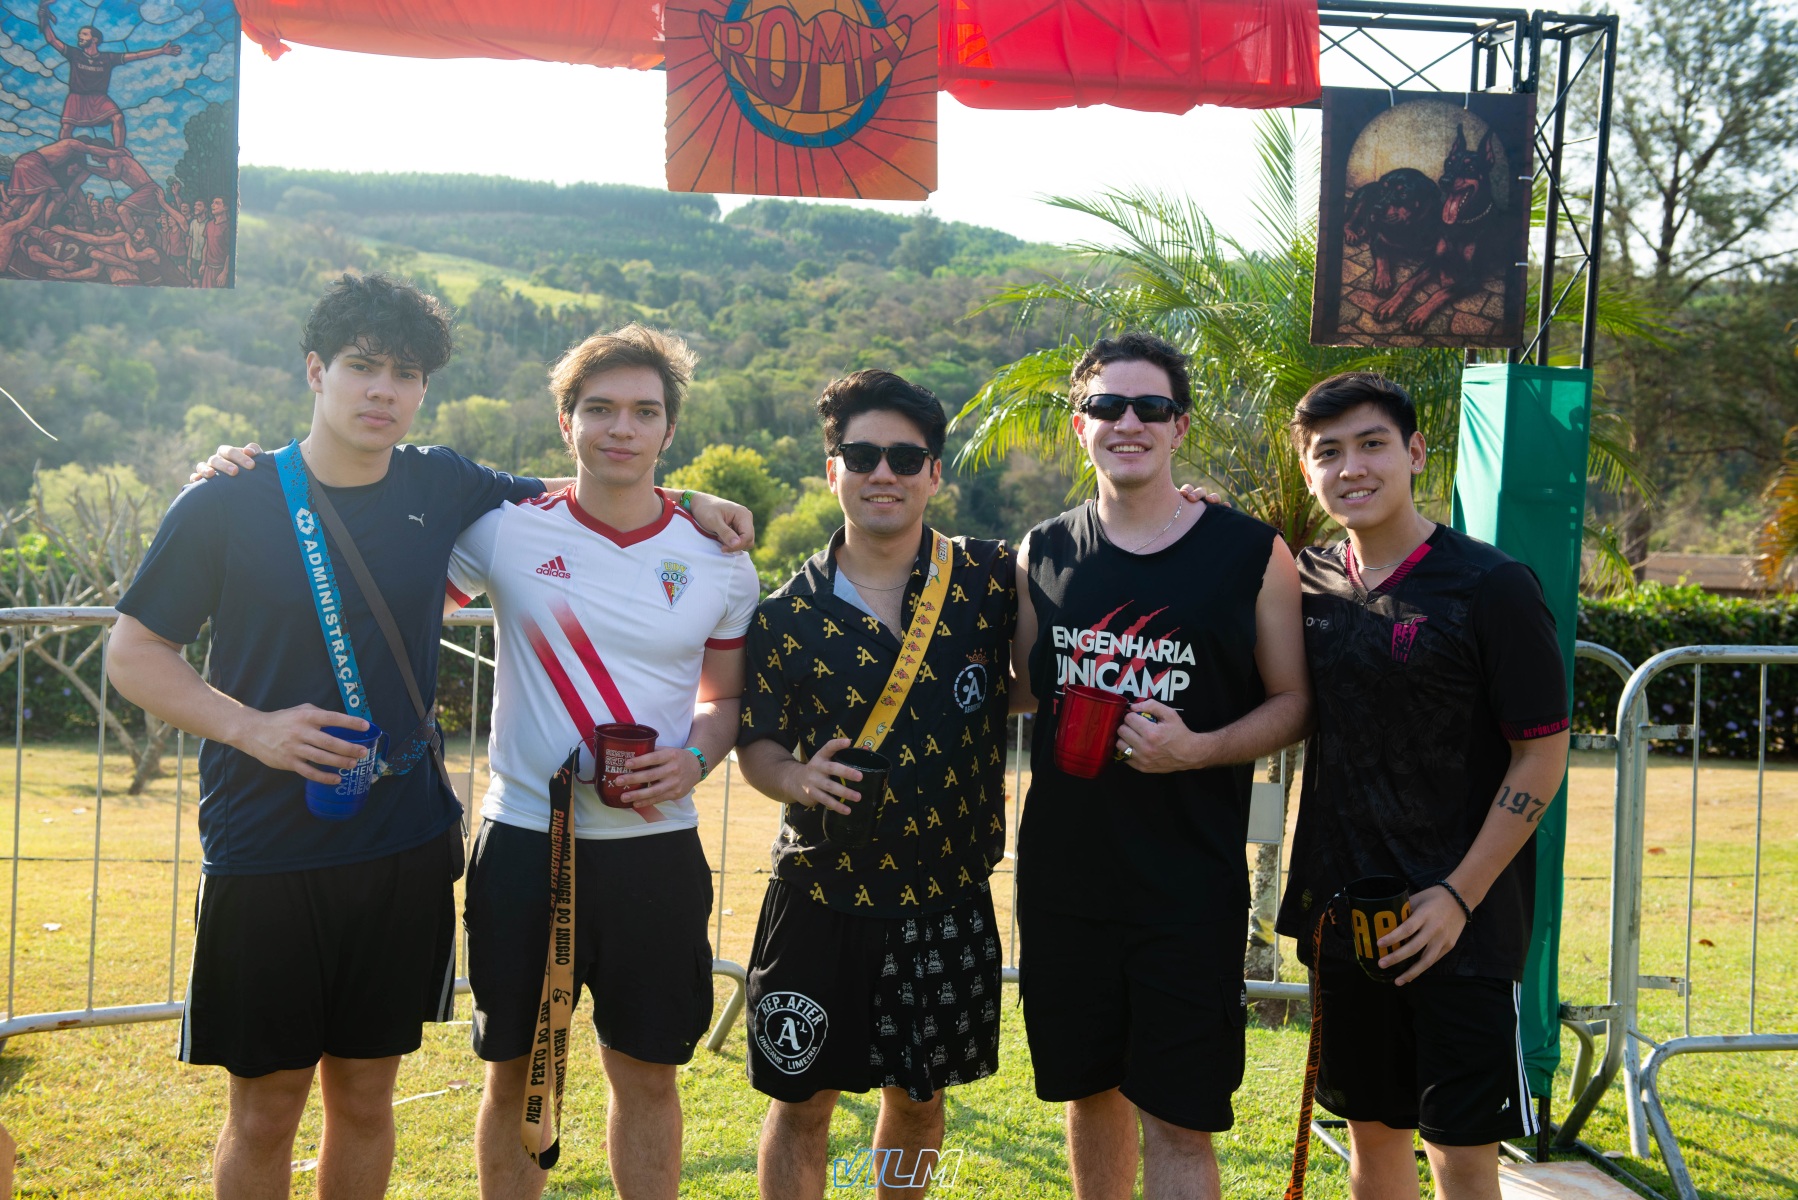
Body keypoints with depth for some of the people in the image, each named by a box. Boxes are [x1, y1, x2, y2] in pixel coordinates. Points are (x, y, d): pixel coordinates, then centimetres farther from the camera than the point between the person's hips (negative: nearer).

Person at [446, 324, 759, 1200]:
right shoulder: (504, 532, -3)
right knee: (516, 1074, 10)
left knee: (648, 1076, 11)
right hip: (524, 841, -1)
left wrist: (694, 759, -9)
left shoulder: (719, 563, 2)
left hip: (656, 848, 1)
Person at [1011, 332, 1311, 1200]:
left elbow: (1293, 701, 0)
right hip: (1063, 875, 3)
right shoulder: (1043, 556, 6)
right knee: (1089, 1089, 16)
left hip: (1190, 886, -3)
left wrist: (1199, 748, -16)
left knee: (1176, 1121, -2)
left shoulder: (1252, 555, -2)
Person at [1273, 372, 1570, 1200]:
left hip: (1459, 924, -5)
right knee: (1372, 1133, 16)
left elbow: (1543, 754, -9)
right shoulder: (1310, 581, 4)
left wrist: (1459, 896, -14)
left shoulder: (1491, 586, -10)